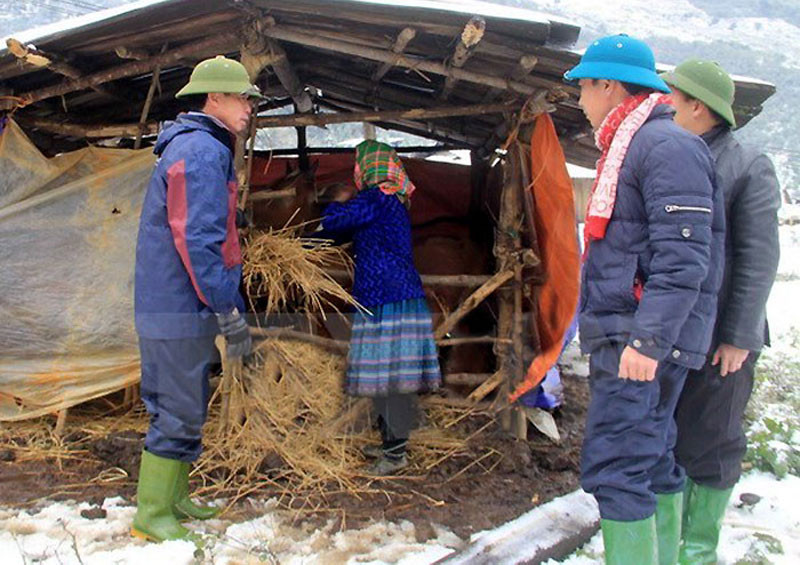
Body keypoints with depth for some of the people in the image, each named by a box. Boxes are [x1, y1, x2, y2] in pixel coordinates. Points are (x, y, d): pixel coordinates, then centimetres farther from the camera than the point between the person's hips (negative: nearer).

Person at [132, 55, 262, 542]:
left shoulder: (192, 147, 18)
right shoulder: (202, 151, -16)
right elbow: (198, 240, -23)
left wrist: (226, 303, 26)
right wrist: (229, 310, -21)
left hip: (169, 304, 11)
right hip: (181, 308, -11)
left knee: (181, 407, 18)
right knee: (180, 413, -2)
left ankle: (172, 497, 29)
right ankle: (152, 515, 8)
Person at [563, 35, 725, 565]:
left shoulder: (667, 146, -13)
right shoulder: (629, 148, 19)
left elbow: (683, 259, -22)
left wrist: (648, 340, -26)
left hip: (642, 344, -10)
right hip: (624, 337, 10)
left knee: (615, 469, -11)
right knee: (653, 463, 16)